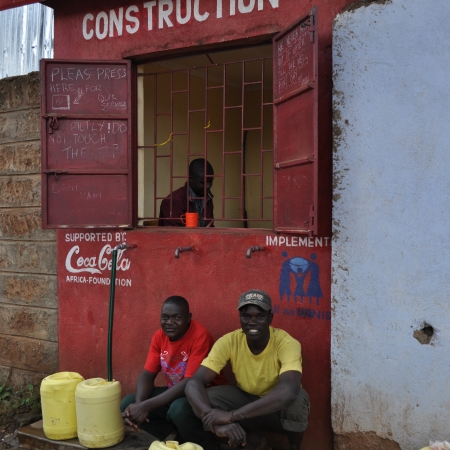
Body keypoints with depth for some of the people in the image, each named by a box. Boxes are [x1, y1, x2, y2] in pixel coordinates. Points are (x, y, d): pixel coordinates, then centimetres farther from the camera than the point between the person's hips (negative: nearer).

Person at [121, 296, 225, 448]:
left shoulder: (200, 336, -25)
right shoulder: (159, 336, -3)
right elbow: (147, 375, -2)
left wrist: (147, 406, -33)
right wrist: (138, 404, -25)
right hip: (175, 393, 7)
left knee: (179, 409, -38)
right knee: (127, 404, -9)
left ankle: (199, 444, -5)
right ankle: (178, 438, 2)